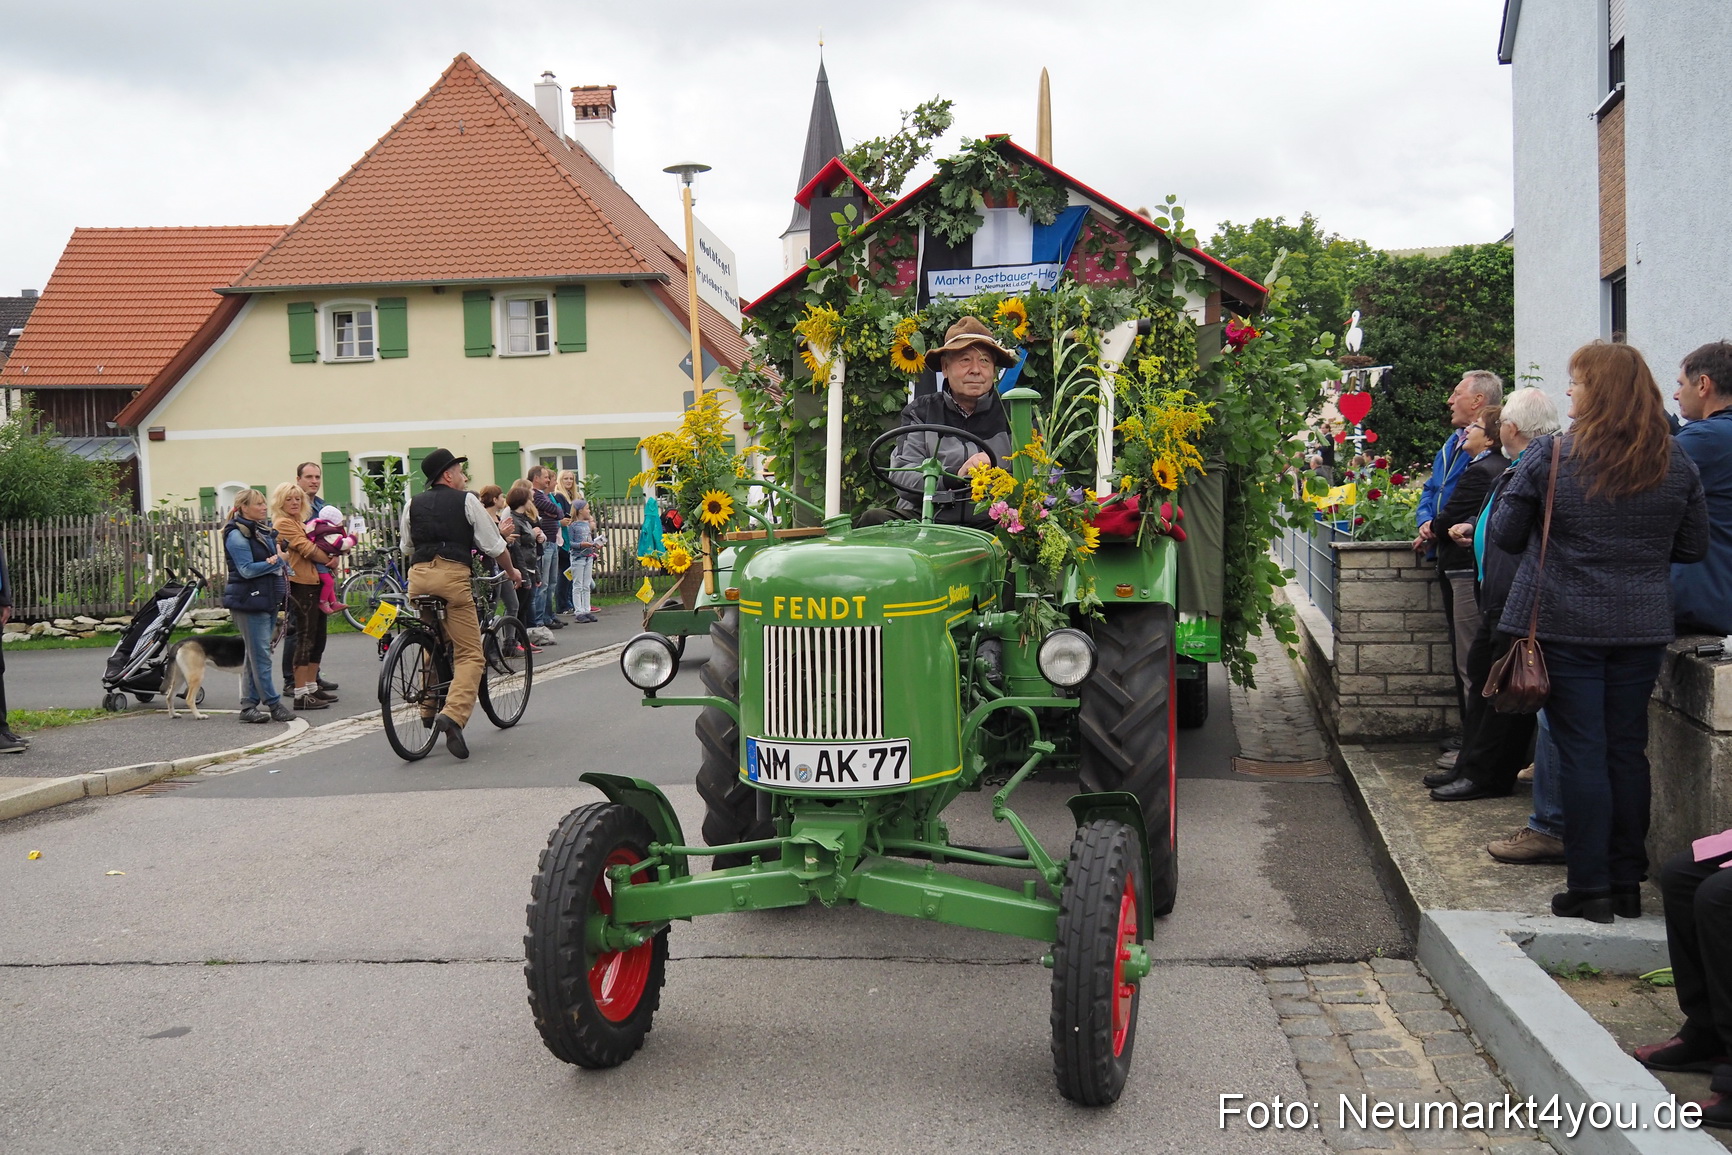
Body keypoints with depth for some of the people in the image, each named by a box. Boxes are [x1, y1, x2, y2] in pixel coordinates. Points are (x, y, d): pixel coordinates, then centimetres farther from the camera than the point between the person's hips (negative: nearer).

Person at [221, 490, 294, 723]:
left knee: (255, 655, 9)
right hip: (248, 601, -9)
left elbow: (277, 558, 27)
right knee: (261, 655, -8)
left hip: (268, 599, 9)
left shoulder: (264, 531, 17)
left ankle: (249, 706, 12)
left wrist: (281, 562, 7)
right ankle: (274, 704, -7)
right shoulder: (237, 535, -10)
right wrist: (277, 561, -19)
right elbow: (247, 570, -18)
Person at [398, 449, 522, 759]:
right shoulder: (466, 501, 6)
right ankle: (453, 715, -26)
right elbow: (494, 545, 6)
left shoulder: (413, 504, 19)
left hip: (418, 574, 5)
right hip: (452, 574, -5)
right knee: (470, 655, -6)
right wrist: (511, 571, 23)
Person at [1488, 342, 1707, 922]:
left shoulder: (1549, 455, -12)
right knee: (1628, 751, 12)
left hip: (1566, 628, -3)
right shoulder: (1676, 462, 0)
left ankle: (1589, 888, 4)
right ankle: (1627, 883, 20)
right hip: (1643, 629, 3)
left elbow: (1505, 535, -4)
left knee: (1582, 753, 2)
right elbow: (1694, 547, 8)